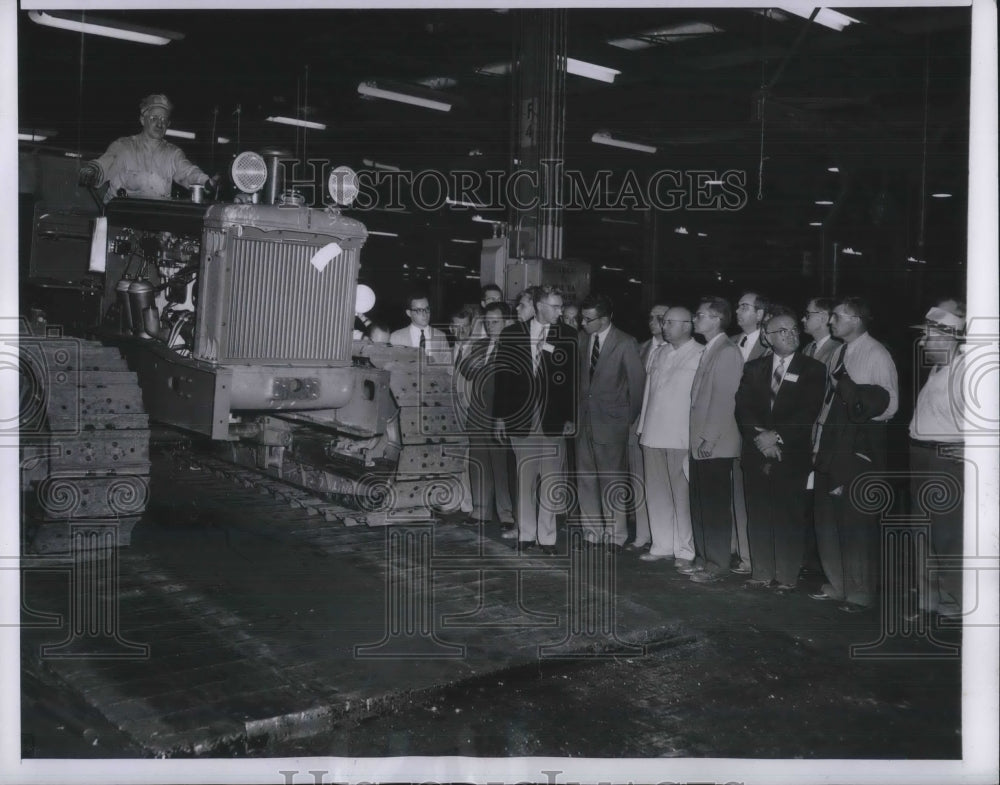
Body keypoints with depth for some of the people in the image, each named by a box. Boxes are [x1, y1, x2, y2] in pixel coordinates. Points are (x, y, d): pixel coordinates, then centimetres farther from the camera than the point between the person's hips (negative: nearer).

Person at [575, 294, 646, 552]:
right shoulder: (582, 339, 6)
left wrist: (630, 418, -1)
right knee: (585, 478, 9)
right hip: (585, 417, 6)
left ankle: (615, 536, 9)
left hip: (611, 421, -6)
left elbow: (638, 381, -5)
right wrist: (581, 400, 10)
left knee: (611, 480, -2)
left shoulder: (625, 344, -11)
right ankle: (591, 532, 20)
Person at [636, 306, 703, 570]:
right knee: (656, 492, 10)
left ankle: (685, 552, 4)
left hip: (682, 436, -6)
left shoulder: (701, 355, -6)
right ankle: (662, 546, 20)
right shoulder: (659, 354, 14)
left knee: (682, 494, -3)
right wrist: (642, 425, 13)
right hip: (653, 434, 7)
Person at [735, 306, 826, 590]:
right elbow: (742, 407, 4)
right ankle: (762, 573, 12)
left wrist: (777, 436, -14)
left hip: (792, 454, -3)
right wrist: (759, 436, -11)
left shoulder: (813, 369, 3)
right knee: (758, 514, 4)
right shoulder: (753, 368, 13)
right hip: (757, 453, 3)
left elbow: (808, 412, -6)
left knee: (789, 516, -3)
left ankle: (787, 576, 5)